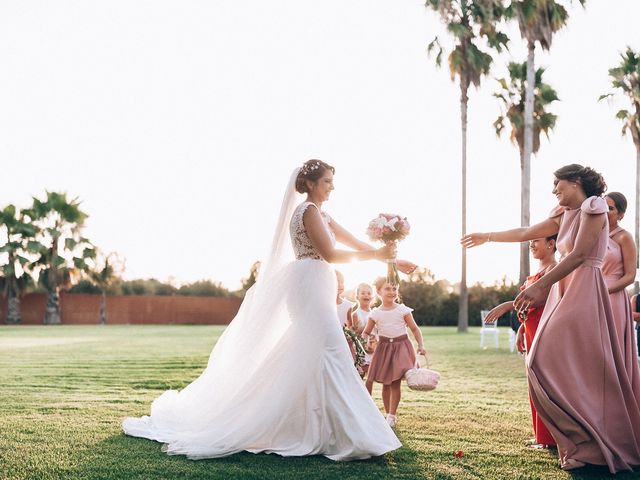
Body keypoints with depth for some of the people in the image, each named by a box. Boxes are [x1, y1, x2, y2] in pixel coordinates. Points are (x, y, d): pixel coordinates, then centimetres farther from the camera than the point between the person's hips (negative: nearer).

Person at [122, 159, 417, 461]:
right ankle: (347, 435, -12)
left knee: (306, 360, 12)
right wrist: (375, 255, -8)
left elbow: (356, 244, 20)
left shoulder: (322, 216, 20)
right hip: (310, 287, -10)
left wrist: (391, 260, 15)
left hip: (313, 290, 10)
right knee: (330, 354, -12)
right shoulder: (309, 211, -9)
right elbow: (329, 254, -14)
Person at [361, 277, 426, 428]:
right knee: (385, 384, 7)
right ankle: (388, 413, 20)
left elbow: (414, 329, 0)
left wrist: (421, 345, -12)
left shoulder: (403, 310, -3)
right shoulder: (376, 313, 1)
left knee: (395, 383, -7)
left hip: (401, 347, -2)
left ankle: (392, 416, -1)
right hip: (384, 347, 2)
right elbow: (366, 332, 5)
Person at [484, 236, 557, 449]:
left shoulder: (554, 269, -9)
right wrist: (520, 330, 17)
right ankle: (541, 436, 16)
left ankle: (550, 438, -2)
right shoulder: (538, 271, 21)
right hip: (533, 332, 10)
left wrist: (508, 305, -26)